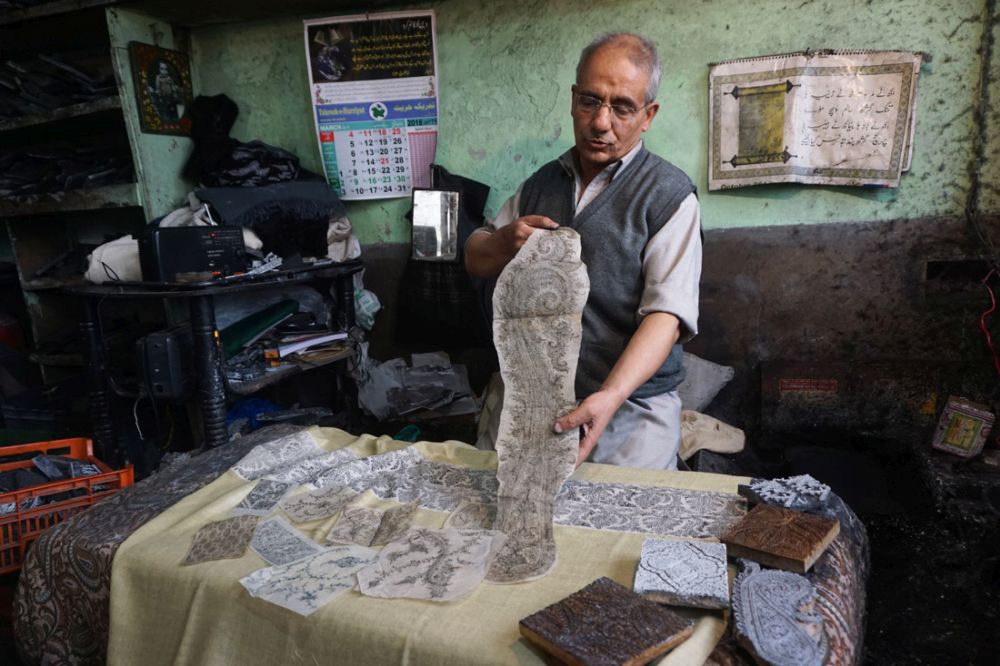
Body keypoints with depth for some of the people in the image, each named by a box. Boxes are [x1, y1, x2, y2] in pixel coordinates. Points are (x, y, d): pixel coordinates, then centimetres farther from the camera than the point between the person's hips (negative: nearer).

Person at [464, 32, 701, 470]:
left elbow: (667, 313, -19)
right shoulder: (541, 183, 9)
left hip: (632, 411, -4)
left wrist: (611, 397, -35)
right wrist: (507, 240, -8)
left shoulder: (668, 195, -9)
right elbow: (476, 261, 16)